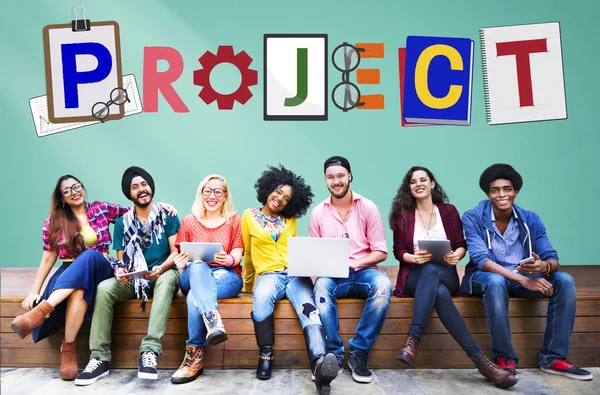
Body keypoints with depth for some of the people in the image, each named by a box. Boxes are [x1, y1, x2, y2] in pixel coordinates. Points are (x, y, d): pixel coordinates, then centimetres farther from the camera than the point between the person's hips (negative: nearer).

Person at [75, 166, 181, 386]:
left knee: (167, 280, -38)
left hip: (163, 274, -3)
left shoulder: (168, 216, 1)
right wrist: (120, 272, -16)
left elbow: (176, 252, -5)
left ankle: (149, 351, -44)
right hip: (132, 279, 3)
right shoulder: (122, 223, 9)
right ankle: (100, 358, -21)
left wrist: (161, 268, -26)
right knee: (104, 288, -27)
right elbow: (121, 260, 8)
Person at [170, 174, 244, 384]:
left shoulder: (234, 220, 11)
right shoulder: (188, 221, 14)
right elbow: (182, 256, 7)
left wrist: (228, 259, -26)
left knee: (195, 297, -37)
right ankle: (214, 323, -59)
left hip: (226, 276, -1)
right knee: (198, 266, -40)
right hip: (193, 277, 1)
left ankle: (194, 357, -35)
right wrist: (181, 263, -19)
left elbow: (237, 255, 0)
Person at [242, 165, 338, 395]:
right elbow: (248, 254, 17)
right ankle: (265, 356, -19)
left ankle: (320, 365, -56)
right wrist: (247, 286, 22)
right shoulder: (249, 216, 11)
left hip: (295, 273, 2)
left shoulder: (290, 220, 18)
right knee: (262, 298, -39)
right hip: (269, 274, -2)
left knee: (308, 308, -32)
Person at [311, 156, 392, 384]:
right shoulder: (318, 212, 5)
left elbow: (381, 252, -1)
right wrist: (322, 263, -15)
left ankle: (359, 353, -19)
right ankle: (334, 355, -21)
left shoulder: (368, 208, 1)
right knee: (321, 285, -35)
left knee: (382, 285, -34)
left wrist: (353, 264, -17)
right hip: (332, 274, 1)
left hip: (363, 271, 0)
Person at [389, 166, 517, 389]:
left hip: (444, 275, 0)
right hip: (415, 276, 0)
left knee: (431, 270, -40)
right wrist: (414, 258, -17)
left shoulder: (449, 211, 10)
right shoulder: (402, 215, 7)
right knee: (439, 292, -38)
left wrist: (457, 255, -15)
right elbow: (398, 251, 5)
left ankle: (413, 340, -45)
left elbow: (461, 244, 9)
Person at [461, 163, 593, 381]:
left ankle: (553, 358, -12)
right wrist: (524, 280, -36)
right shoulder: (472, 218, -13)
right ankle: (505, 358, -24)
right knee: (496, 281, -38)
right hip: (485, 277, -4)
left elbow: (553, 259, -9)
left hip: (522, 279, 4)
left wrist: (545, 267, -36)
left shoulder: (531, 219, -3)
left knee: (564, 280, -19)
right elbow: (481, 260, -24)